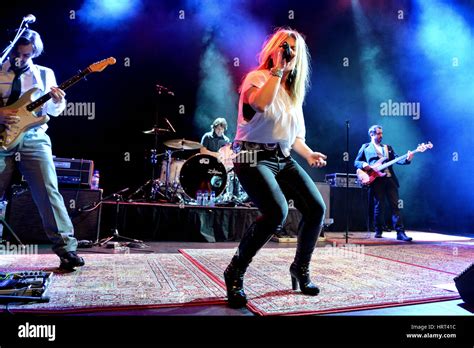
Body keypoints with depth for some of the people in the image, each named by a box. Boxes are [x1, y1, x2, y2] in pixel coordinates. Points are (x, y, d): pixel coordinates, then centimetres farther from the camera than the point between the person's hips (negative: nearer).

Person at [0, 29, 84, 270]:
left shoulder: (45, 74, 11)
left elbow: (53, 111, 10)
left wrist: (57, 101, -12)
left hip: (34, 140, -1)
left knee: (49, 192, -13)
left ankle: (67, 249, -14)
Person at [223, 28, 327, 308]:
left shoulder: (292, 90, 19)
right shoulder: (257, 77, -3)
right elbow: (260, 104, -27)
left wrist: (309, 154, 7)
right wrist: (277, 68, -18)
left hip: (284, 159, 7)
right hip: (254, 157, -7)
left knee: (317, 208, -8)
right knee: (277, 212, -29)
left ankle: (301, 268, 15)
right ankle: (235, 273, -9)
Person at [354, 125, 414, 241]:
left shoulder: (388, 147, 21)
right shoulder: (365, 147, 12)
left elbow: (396, 159, 9)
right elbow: (356, 162, 10)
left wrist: (407, 159, -11)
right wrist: (363, 164, -12)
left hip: (390, 179, 3)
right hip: (377, 180, -3)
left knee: (395, 205, -2)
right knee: (379, 206, 0)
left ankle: (400, 232, -3)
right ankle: (378, 231, 14)